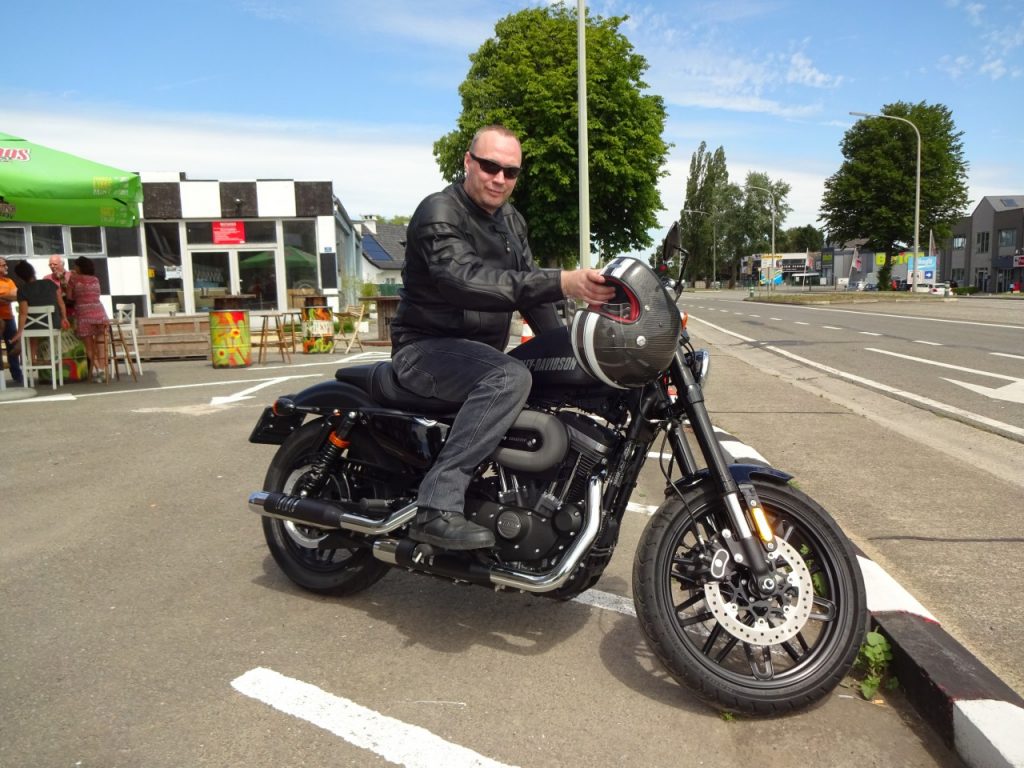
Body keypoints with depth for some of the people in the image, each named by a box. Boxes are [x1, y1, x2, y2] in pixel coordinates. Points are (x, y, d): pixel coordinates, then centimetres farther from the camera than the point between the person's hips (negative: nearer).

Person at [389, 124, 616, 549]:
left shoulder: (510, 220, 12)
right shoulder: (439, 213, -16)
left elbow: (530, 289, 13)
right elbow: (465, 280, -36)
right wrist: (561, 283, -47)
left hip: (482, 351, 9)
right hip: (427, 349, -8)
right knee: (510, 378, -35)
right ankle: (437, 507, -36)